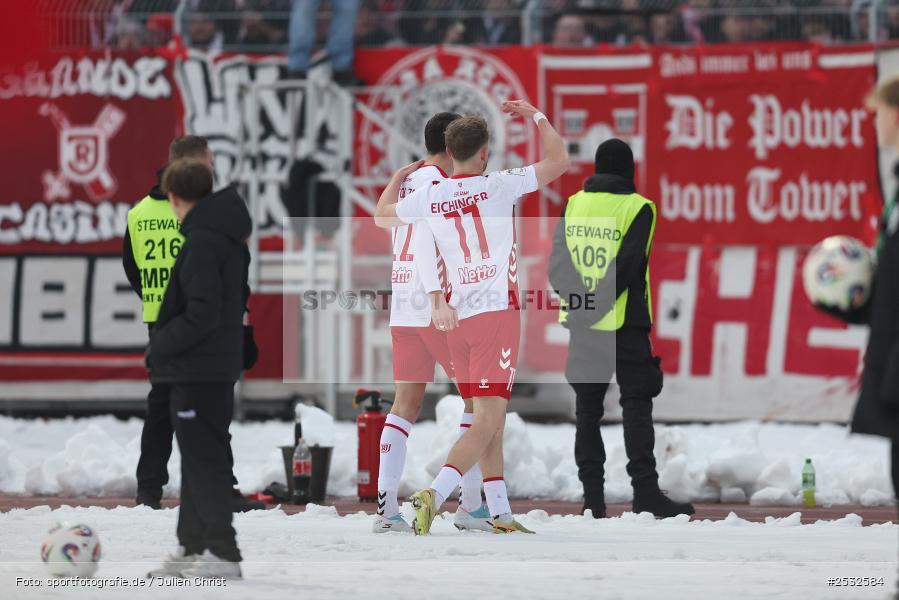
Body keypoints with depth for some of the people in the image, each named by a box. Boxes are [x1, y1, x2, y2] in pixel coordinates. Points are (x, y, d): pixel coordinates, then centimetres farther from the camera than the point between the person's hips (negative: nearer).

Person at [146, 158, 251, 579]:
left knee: (204, 459, -6)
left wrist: (161, 344, -11)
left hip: (198, 370, -10)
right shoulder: (231, 239, 12)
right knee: (200, 458, 15)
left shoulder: (201, 243, -18)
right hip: (220, 364, 10)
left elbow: (202, 315, -23)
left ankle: (223, 553, -5)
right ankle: (193, 547, 21)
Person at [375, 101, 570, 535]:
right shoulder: (497, 186, -6)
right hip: (498, 313, -5)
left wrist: (398, 177, 39)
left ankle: (501, 515, 13)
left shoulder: (427, 197, 4)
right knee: (487, 422, -9)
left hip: (457, 319, 5)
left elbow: (382, 217, 23)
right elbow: (560, 161, 1)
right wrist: (536, 116, 14)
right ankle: (434, 494, -27)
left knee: (490, 421, 13)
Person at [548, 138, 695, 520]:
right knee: (636, 407, -2)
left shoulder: (573, 206, 8)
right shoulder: (637, 208, -6)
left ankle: (592, 498, 7)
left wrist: (578, 303, -7)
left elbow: (558, 264, 0)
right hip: (624, 325, -4)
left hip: (581, 327, 4)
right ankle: (645, 493, -9)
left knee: (587, 409, 10)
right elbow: (627, 266, -16)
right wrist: (596, 308, -15)